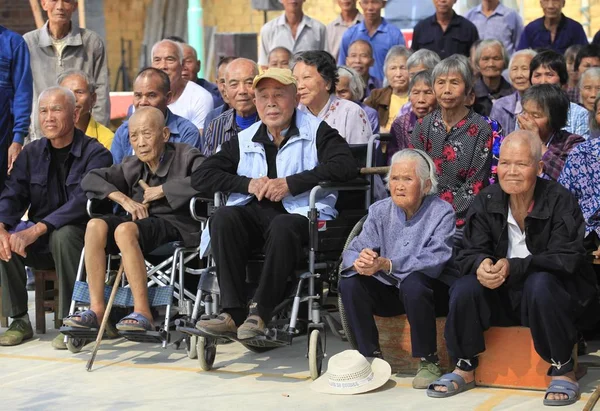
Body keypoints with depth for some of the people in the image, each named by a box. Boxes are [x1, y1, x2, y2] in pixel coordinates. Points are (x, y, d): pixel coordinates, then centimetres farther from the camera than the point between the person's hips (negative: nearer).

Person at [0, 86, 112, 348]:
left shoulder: (95, 154, -10)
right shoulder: (31, 154, 8)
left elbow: (82, 202, -23)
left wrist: (36, 230, -33)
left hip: (80, 238, -5)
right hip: (41, 244, 5)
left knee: (63, 235, -36)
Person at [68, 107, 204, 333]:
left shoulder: (186, 156, 1)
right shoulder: (132, 166, 16)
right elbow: (90, 179, 13)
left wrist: (163, 190, -14)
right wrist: (124, 199, -4)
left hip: (177, 226, -6)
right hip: (143, 221, 6)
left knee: (125, 229, -32)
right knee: (96, 225, -20)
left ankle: (143, 313, -33)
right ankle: (96, 309, -21)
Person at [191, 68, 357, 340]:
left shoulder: (317, 132, 9)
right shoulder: (244, 141, 21)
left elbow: (345, 166, -10)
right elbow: (201, 177, 14)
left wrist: (290, 183, -13)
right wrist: (247, 183, -2)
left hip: (301, 215, -4)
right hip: (254, 213, 4)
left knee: (282, 227, -38)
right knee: (223, 218, -28)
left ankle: (259, 314, -31)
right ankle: (233, 313, -30)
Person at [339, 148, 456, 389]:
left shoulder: (442, 212, -11)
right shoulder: (379, 211, 3)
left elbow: (435, 261, -27)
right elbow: (352, 251, -7)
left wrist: (386, 264, -38)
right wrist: (359, 261, -34)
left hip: (430, 291, -5)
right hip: (390, 292, 5)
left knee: (413, 283, -36)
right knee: (349, 282, -19)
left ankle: (429, 362, -19)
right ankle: (371, 356, -7)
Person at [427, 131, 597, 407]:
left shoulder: (560, 202, -12)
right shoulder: (487, 202, -1)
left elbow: (566, 259, -21)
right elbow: (469, 252, -3)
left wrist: (513, 267, -35)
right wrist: (480, 264, -31)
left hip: (553, 294, -3)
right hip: (503, 296, 4)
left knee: (539, 284, -37)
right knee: (464, 289, -24)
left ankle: (563, 371, -19)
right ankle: (464, 369, -4)